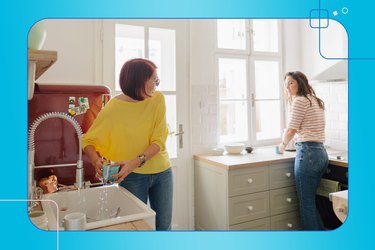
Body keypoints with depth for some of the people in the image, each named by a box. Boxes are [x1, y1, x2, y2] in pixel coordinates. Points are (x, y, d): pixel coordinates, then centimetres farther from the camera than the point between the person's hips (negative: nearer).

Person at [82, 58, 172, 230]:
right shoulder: (113, 108, -13)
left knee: (164, 225, 14)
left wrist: (137, 161, -28)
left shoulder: (158, 99, -7)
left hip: (161, 172, 3)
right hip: (133, 177, -2)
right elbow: (88, 140, -6)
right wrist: (96, 159, -27)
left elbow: (159, 140, -13)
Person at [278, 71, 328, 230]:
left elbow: (291, 130, -9)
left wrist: (283, 144, 9)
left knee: (306, 201, 0)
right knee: (311, 199, 17)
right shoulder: (316, 101, 18)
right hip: (321, 153, 9)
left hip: (308, 152, -9)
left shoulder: (300, 100, -7)